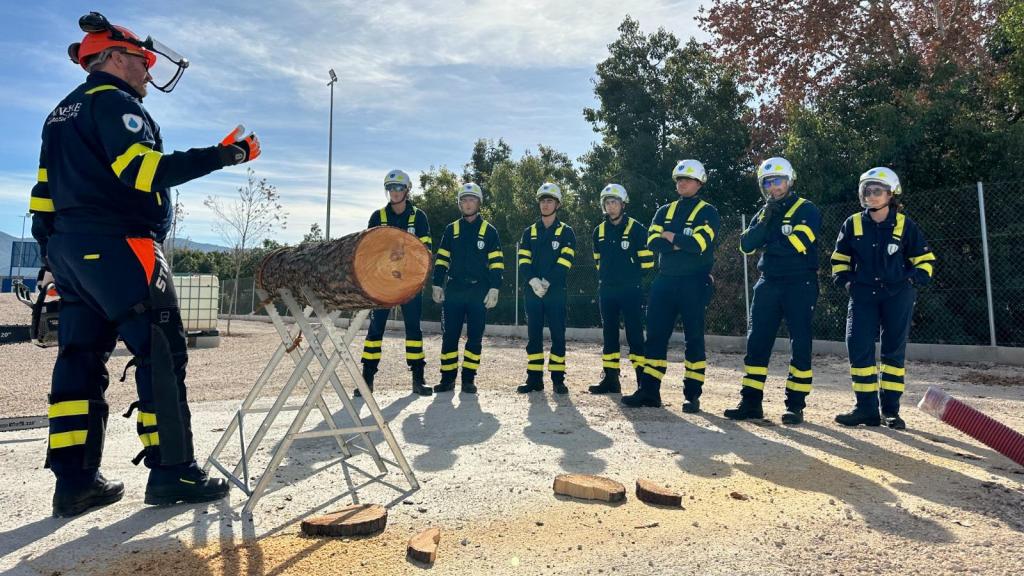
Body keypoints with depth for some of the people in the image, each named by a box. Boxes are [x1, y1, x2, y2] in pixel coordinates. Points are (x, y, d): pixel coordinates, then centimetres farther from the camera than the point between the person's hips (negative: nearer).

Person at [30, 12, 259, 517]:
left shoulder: (62, 114, 24)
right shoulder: (114, 102, -4)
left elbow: (44, 194, 21)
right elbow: (147, 171, -21)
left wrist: (53, 254, 23)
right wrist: (224, 154, -19)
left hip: (70, 249, 10)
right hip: (118, 247, -10)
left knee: (80, 358, 6)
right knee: (161, 355, -8)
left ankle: (75, 480, 7)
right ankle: (171, 472, -6)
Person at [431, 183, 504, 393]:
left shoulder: (489, 231, 5)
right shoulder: (451, 230, 12)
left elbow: (496, 263, 0)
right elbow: (441, 259, 12)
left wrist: (494, 289, -8)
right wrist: (437, 285, 4)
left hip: (479, 292, -2)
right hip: (453, 290, 2)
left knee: (475, 337, 3)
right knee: (449, 336, 2)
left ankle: (469, 379, 11)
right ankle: (448, 378, 11)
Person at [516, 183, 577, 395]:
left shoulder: (566, 232, 5)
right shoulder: (529, 232, 14)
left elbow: (564, 262, -7)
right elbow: (523, 261, 4)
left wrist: (546, 282, -16)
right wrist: (533, 281, -14)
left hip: (556, 292, -3)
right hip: (532, 291, 3)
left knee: (558, 335, -1)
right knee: (534, 335, 5)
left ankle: (558, 379, 7)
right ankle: (534, 379, 11)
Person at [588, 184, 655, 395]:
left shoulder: (636, 228, -4)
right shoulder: (599, 231, 11)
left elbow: (647, 260, -4)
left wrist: (634, 279, -2)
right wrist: (604, 277, 15)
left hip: (630, 290, -5)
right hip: (606, 290, 5)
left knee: (635, 334, -5)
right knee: (609, 334, 9)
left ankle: (643, 380, 1)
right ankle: (611, 379, 16)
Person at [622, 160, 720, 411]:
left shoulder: (708, 212, 0)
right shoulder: (664, 211, 15)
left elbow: (699, 244, -17)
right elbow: (652, 242, -1)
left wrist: (670, 236, -5)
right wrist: (683, 243, -12)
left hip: (695, 283, -5)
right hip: (665, 280, 5)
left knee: (694, 338, 1)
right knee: (655, 335, 3)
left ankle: (693, 394, 9)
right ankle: (649, 391, 8)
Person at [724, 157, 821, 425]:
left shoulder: (806, 210, -2)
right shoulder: (763, 213, 16)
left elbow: (799, 244, -19)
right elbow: (747, 245, 1)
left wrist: (768, 243, -6)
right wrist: (765, 220, -10)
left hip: (800, 285, -5)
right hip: (768, 284, 5)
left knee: (800, 345, -1)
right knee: (757, 342, 2)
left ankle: (796, 405, 6)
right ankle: (750, 402, 7)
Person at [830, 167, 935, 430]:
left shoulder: (904, 224, -2)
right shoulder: (853, 224, 2)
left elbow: (925, 259, 5)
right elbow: (839, 258, 12)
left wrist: (913, 280, -10)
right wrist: (845, 281, -1)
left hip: (897, 294, -1)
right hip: (863, 293, 1)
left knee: (894, 350, 4)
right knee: (858, 348, -7)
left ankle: (891, 409, 13)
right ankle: (866, 408, 1)